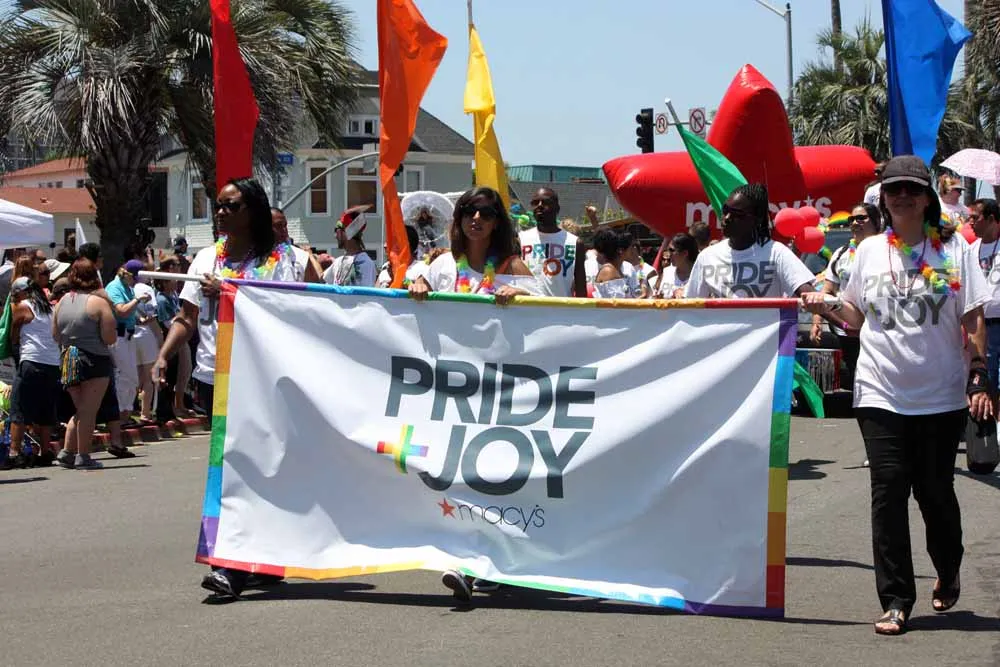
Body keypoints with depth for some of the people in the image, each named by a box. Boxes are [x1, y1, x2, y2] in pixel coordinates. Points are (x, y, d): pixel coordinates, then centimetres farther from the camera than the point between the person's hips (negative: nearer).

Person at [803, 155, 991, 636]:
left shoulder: (953, 249, 1)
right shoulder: (870, 250, 6)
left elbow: (973, 319, 0)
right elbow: (857, 316, 14)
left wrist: (978, 377, -7)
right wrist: (825, 307, -5)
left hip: (941, 396, -1)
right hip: (880, 393, 1)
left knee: (935, 491, 7)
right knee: (889, 491, -4)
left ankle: (948, 574, 35)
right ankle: (895, 601, 2)